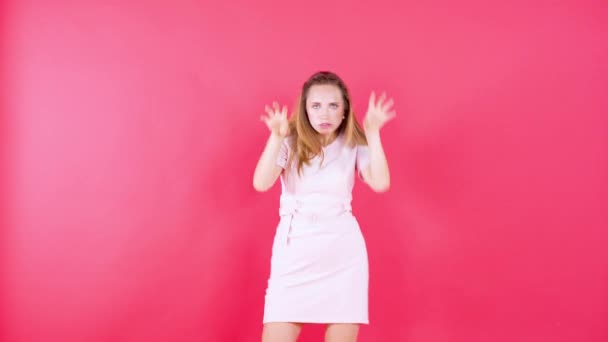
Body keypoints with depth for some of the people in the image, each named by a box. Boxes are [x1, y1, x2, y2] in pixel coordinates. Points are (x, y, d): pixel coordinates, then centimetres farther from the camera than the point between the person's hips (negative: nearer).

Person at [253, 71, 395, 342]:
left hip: (343, 249, 1)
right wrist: (276, 137, -27)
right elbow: (261, 183, -16)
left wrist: (373, 133, -19)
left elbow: (380, 183, -13)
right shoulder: (291, 143, -2)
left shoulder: (354, 145, 1)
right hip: (294, 247, -1)